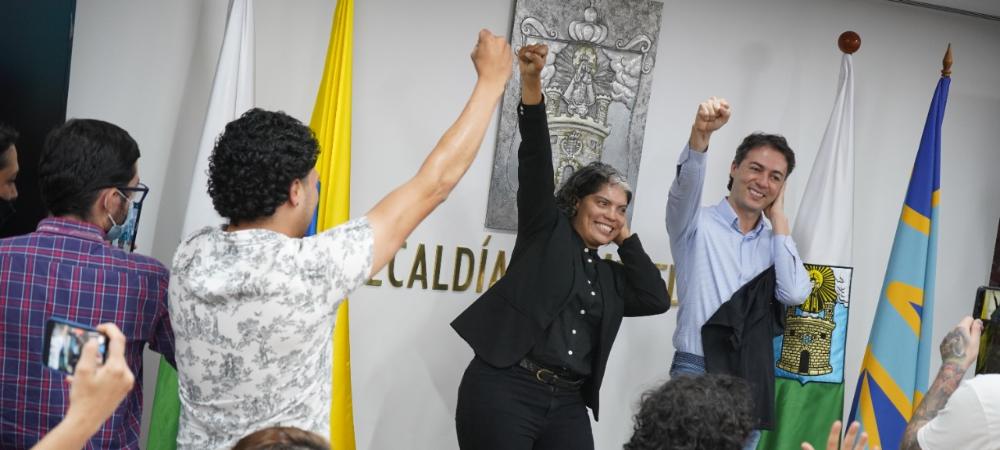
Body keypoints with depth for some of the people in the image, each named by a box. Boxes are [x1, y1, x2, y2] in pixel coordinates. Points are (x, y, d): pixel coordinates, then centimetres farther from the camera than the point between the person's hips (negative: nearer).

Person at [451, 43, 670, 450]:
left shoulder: (610, 276, 23)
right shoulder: (547, 230, 10)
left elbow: (657, 300, 9)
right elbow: (536, 159, -2)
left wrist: (626, 240, 15)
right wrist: (532, 83, -13)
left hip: (566, 405, 5)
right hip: (504, 392, -5)